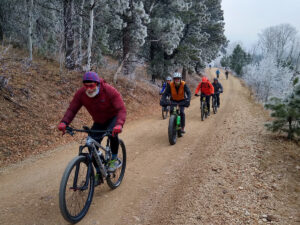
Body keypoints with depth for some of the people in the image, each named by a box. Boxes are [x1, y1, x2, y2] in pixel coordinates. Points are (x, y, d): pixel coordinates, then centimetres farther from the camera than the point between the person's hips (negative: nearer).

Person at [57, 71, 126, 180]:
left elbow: (121, 109, -36)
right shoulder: (81, 93, -19)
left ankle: (114, 159, -9)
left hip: (113, 118, -4)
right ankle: (99, 173, 13)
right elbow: (72, 109, -19)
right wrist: (64, 122, -38)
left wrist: (119, 124, -55)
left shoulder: (110, 91, -30)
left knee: (113, 133, -35)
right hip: (99, 122, 4)